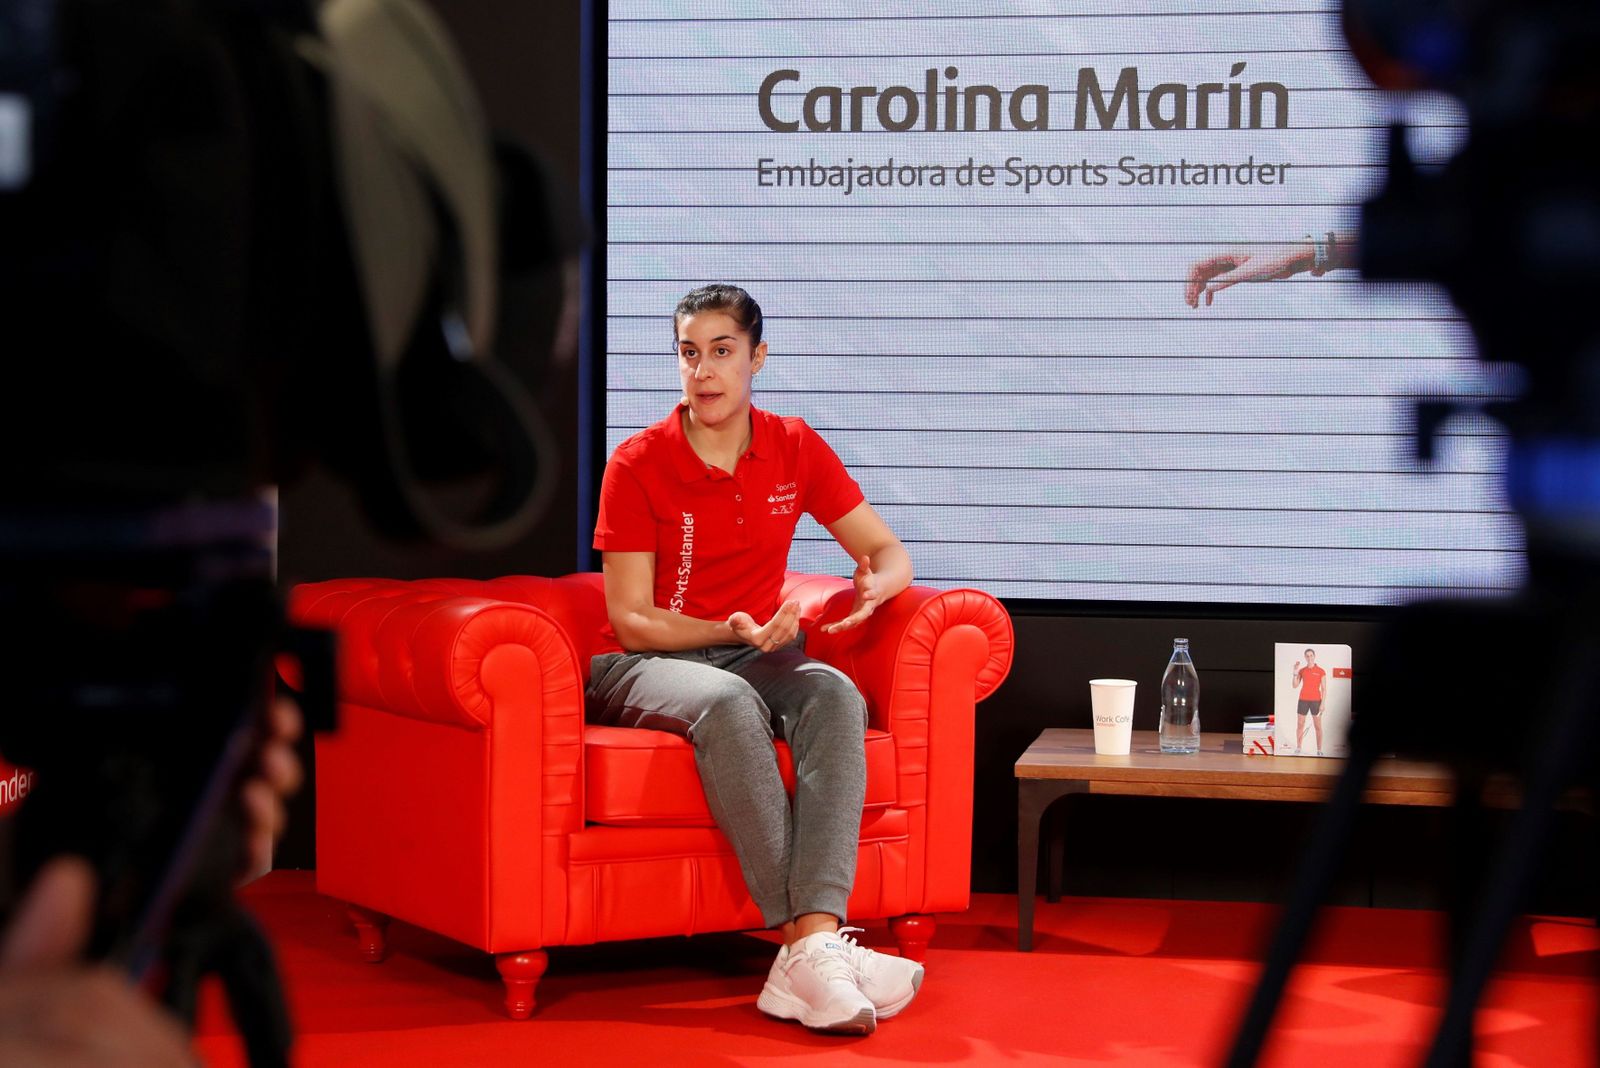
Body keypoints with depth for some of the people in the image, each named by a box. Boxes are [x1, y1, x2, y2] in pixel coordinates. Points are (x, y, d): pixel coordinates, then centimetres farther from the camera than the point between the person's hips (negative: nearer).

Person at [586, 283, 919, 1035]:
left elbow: (888, 551, 9)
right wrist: (730, 631, -24)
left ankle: (815, 940, -47)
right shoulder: (638, 465, -5)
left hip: (755, 655, 4)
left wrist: (874, 586, -16)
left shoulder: (795, 450, 6)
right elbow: (630, 619, -7)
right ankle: (806, 944, -44)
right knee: (728, 702, -39)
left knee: (834, 694, -32)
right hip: (644, 664, -3)